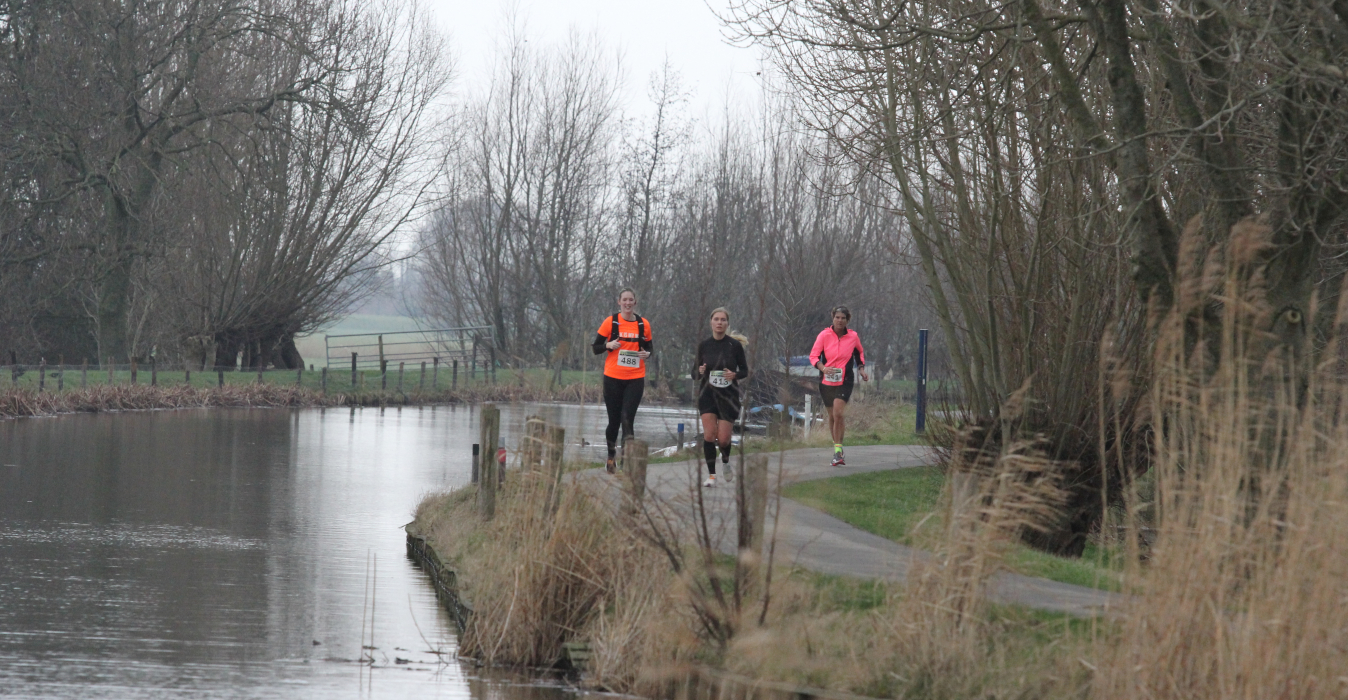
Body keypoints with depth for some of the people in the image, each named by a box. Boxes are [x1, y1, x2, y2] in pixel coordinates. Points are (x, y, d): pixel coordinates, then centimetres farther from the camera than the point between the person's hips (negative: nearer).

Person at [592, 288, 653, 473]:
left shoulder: (643, 324, 6)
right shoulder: (610, 322, -1)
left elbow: (648, 347, 18)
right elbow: (596, 347, 3)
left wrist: (647, 353, -6)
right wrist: (609, 345, -18)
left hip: (635, 379, 1)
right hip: (613, 377, -1)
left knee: (627, 418, -12)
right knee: (614, 419, 5)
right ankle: (611, 456, 25)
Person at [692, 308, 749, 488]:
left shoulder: (735, 345, -4)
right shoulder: (703, 345, 1)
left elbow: (745, 371, 3)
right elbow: (695, 373, 6)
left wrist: (735, 375, -19)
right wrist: (700, 371, -17)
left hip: (728, 395, -1)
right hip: (707, 394, 1)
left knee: (723, 439, -2)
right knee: (709, 434, -12)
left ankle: (726, 459, 33)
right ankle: (711, 475, -4)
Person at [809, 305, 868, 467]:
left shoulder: (853, 336, 1)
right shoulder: (824, 335, -4)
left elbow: (860, 353, 20)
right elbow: (813, 355, -4)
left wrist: (862, 370, 7)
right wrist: (823, 368, -22)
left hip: (845, 382, -1)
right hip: (826, 381, 1)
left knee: (838, 413, -18)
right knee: (832, 416, 9)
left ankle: (838, 451, -17)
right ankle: (837, 446, 27)